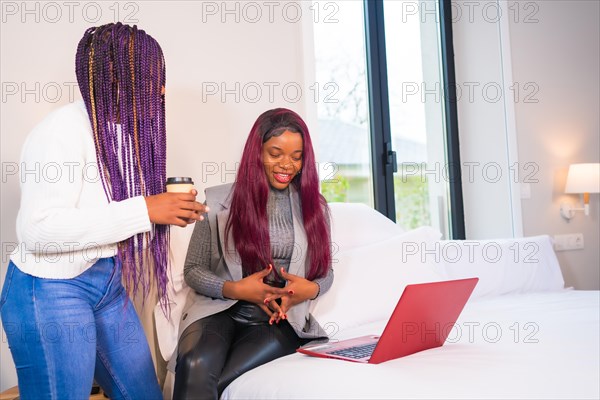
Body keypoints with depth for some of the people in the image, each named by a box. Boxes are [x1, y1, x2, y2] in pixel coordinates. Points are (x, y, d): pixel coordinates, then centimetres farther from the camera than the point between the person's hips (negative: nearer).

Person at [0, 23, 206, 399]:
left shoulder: (124, 129, 6)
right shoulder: (63, 128, -19)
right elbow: (38, 229, -29)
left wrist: (168, 206, -2)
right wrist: (144, 210, -28)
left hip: (107, 283, 8)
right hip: (51, 290, -8)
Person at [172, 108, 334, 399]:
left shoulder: (314, 205, 10)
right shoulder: (219, 201, 3)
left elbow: (325, 271, 15)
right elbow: (193, 270, 6)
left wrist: (310, 289, -10)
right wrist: (234, 290, -13)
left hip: (280, 319, 1)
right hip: (220, 310, 0)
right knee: (196, 366, -35)